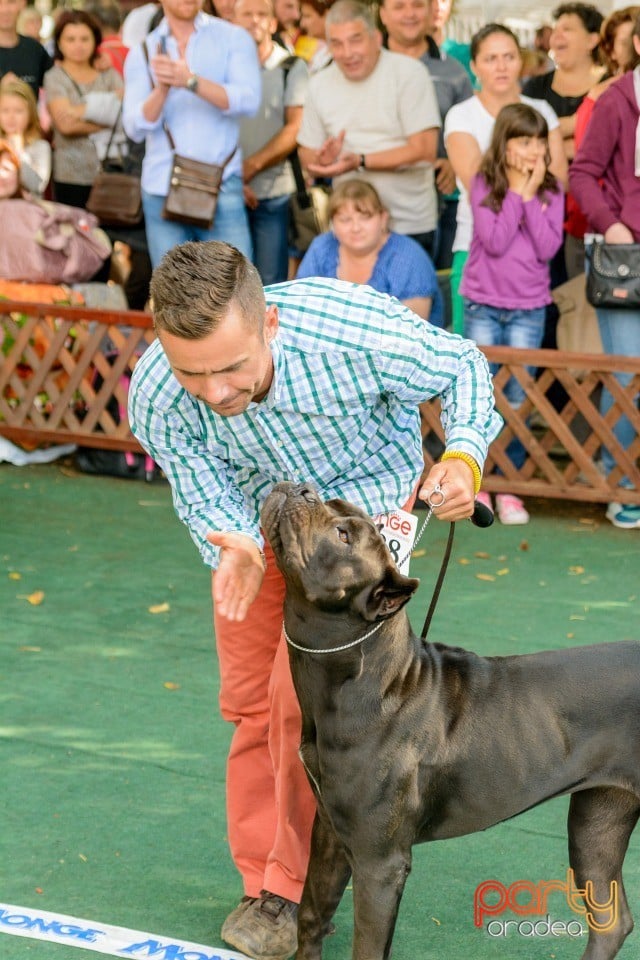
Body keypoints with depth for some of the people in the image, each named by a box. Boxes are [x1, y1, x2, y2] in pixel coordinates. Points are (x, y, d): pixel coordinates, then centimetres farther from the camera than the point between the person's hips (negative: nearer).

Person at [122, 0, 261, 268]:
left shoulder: (233, 38, 4)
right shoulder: (143, 52, 8)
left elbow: (248, 100, -12)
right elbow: (136, 128, -2)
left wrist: (191, 81, -25)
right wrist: (162, 88, -21)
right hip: (161, 189, 2)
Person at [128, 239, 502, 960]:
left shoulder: (357, 333, -40)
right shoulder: (154, 400, -31)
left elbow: (459, 365, -19)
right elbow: (204, 499, -18)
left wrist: (465, 453, -38)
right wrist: (235, 553, -42)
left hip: (362, 499, -3)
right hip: (254, 515, 3)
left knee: (305, 696, -14)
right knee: (251, 702, 8)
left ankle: (299, 888, 2)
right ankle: (264, 886, 24)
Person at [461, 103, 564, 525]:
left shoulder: (551, 190, 0)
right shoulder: (484, 185, -5)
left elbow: (548, 248, -11)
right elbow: (494, 242, -16)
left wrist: (532, 195, -14)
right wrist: (518, 192, -15)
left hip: (528, 309, 1)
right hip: (483, 304, -1)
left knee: (518, 399, 2)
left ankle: (510, 487, 11)